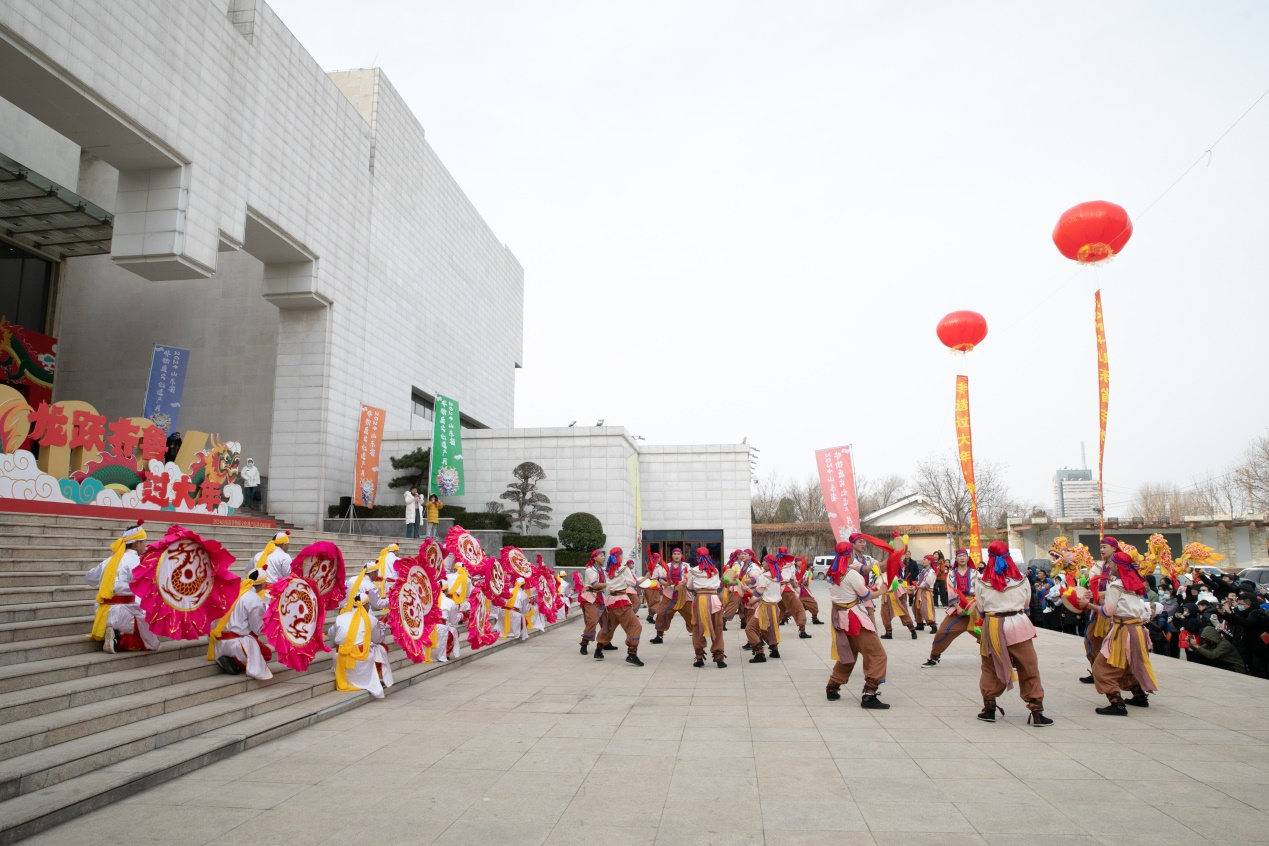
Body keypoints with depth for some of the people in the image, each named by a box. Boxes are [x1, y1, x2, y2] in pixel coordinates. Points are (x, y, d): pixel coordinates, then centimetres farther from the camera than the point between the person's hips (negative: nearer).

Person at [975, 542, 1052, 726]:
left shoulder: (983, 583, -4)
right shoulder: (1021, 580, -1)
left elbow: (980, 609, 2)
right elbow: (1026, 605, 10)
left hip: (992, 626, 0)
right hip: (1017, 625, 0)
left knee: (990, 669, 13)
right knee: (1029, 669, 6)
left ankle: (989, 709, 17)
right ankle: (1036, 712, 6)